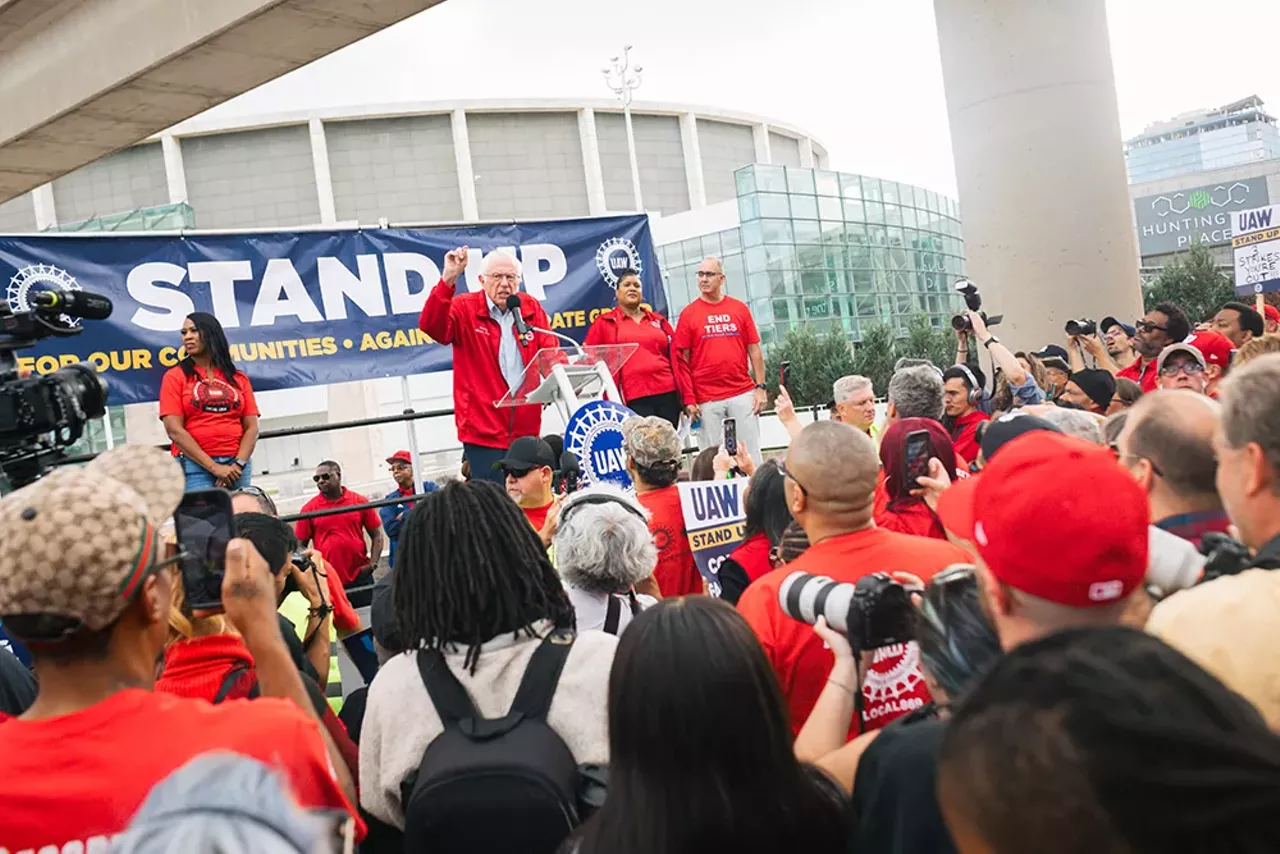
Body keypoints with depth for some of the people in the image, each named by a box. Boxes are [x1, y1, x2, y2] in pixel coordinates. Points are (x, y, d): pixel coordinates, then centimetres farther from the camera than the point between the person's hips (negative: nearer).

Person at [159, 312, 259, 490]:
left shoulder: (239, 378, 13)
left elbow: (251, 427, 7)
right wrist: (214, 467, -12)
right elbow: (175, 430, -4)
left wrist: (237, 464, -10)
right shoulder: (175, 377, 6)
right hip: (195, 466, -2)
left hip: (236, 466, 2)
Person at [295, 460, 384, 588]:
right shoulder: (309, 509, 1)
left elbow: (377, 535, 5)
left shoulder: (360, 501, 2)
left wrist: (372, 564, -6)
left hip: (360, 577, 1)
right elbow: (300, 544, 4)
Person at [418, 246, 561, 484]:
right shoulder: (464, 309, -3)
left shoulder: (531, 308, 8)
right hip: (483, 431, -4)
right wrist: (448, 280, -32)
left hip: (526, 430, 4)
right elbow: (431, 326, -21)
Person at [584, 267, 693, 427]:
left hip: (668, 394, 3)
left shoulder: (659, 321, 18)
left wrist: (688, 398, 7)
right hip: (633, 400, -3)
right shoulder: (605, 322, 11)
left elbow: (678, 360, 15)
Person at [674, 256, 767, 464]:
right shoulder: (689, 313, 2)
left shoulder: (739, 308, 7)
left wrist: (760, 387, 3)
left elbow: (754, 350, 9)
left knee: (751, 453, 6)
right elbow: (683, 359, 2)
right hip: (706, 399, -1)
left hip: (743, 393, 1)